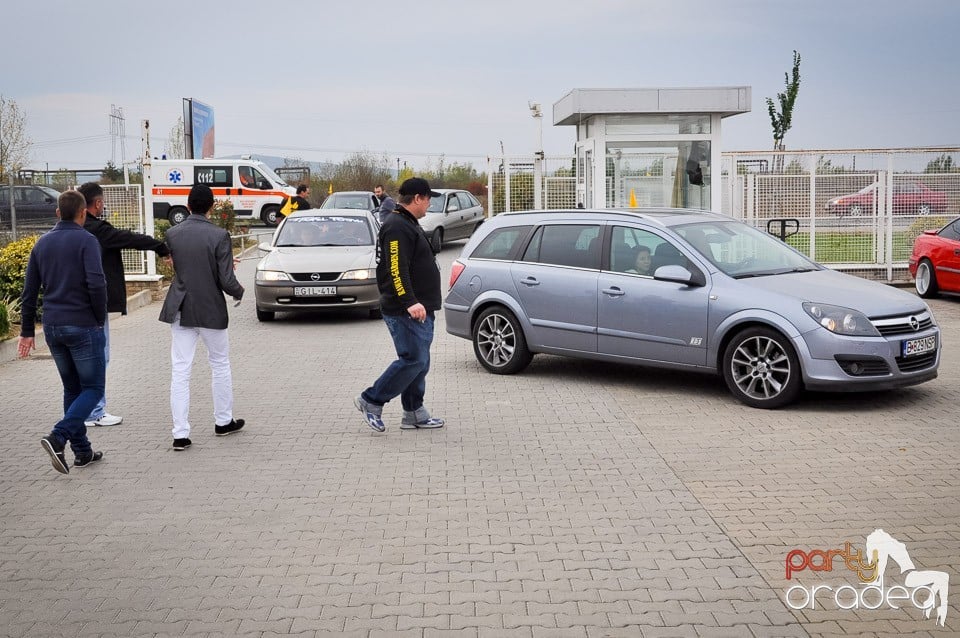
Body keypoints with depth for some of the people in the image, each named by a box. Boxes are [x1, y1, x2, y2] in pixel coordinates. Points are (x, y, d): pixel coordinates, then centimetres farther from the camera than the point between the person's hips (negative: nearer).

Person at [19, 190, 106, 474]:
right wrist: (100, 317, -6)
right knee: (93, 388, 2)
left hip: (52, 328, 6)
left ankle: (82, 450, 17)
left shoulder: (42, 243, 10)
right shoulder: (86, 241, -9)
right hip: (83, 326, -6)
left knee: (72, 388, 16)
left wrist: (27, 330, 16)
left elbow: (29, 292, 11)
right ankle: (58, 437, -16)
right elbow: (96, 283, -21)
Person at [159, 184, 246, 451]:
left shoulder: (172, 234, -4)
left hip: (180, 311, 2)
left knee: (179, 371, 4)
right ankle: (223, 421, 30)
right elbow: (227, 281, -15)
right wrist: (239, 292, 5)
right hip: (211, 311, -2)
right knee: (220, 365, 17)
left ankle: (180, 434, 1)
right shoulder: (219, 236, -15)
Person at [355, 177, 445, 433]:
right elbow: (396, 270, -25)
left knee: (419, 362, 11)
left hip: (419, 310, 11)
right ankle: (371, 401, -2)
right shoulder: (397, 227, -15)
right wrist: (410, 302, -32)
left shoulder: (409, 225, 21)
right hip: (406, 312, -11)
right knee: (413, 360, -12)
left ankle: (414, 413, 17)